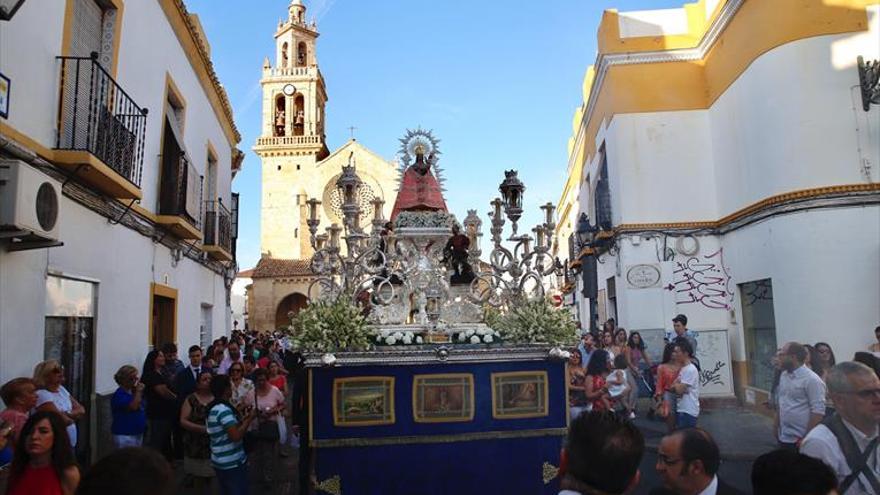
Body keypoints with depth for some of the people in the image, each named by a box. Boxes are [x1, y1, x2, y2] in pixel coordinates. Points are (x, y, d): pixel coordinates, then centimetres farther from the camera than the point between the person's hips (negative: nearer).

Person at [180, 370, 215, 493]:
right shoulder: (191, 399, -1)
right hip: (196, 446, -1)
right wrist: (202, 429, -17)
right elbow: (183, 421, -6)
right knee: (198, 477, 6)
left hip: (214, 445, 1)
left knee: (209, 476, 4)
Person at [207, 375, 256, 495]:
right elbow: (236, 436, -29)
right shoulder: (224, 409, -22)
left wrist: (242, 418, 9)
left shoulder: (212, 408, 8)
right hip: (232, 463, -9)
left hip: (220, 462, 9)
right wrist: (249, 419, -18)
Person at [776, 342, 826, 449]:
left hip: (800, 440, -7)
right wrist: (777, 427, 13)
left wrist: (807, 438, -18)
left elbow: (818, 411, -18)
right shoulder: (783, 375, 8)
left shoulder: (811, 379, -15)